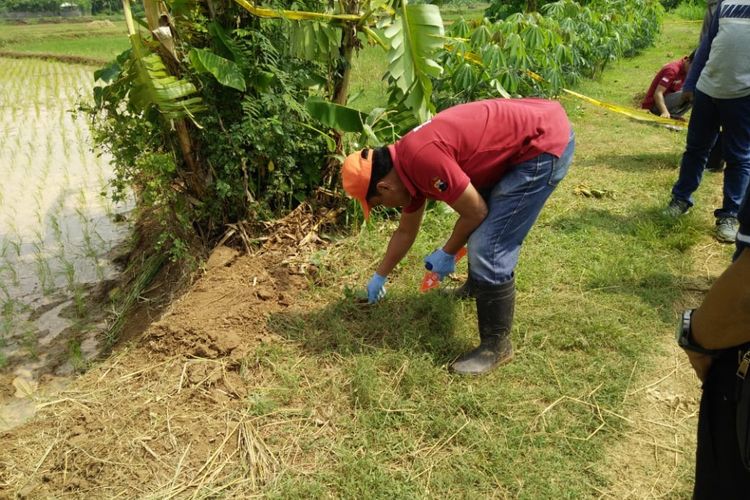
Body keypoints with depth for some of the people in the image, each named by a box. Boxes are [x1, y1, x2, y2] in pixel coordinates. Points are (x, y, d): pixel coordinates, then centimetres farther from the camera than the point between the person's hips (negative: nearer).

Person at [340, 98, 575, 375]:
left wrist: (447, 253, 1)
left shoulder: (421, 158, -25)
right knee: (481, 231, 24)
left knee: (488, 248, -10)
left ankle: (496, 344, 5)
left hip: (546, 142, -10)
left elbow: (476, 213, -16)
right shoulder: (406, 164, 6)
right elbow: (405, 232, 21)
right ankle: (478, 286, 49)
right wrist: (379, 277, 32)